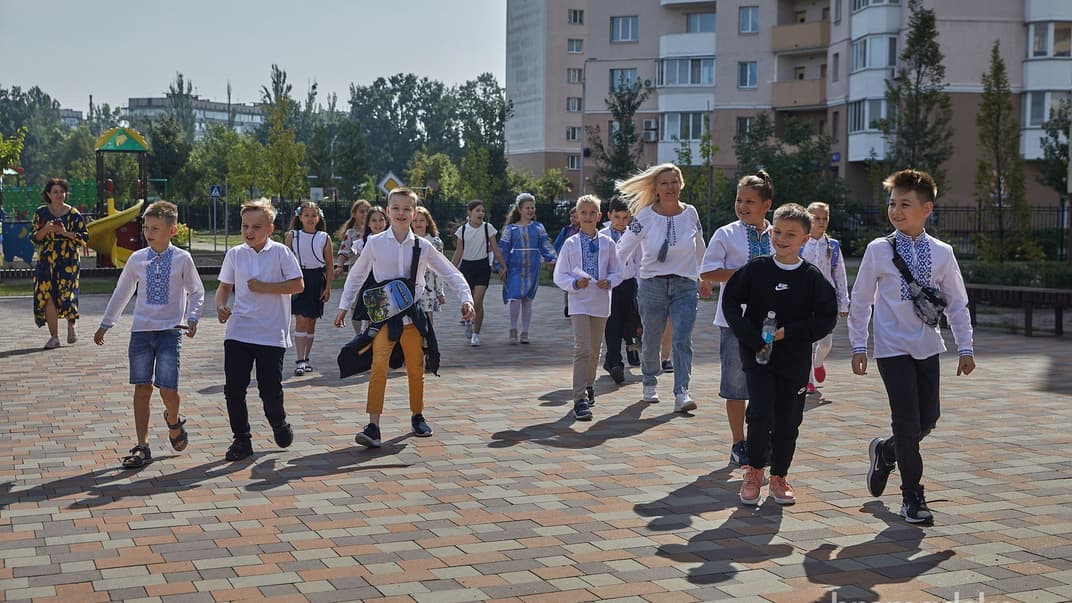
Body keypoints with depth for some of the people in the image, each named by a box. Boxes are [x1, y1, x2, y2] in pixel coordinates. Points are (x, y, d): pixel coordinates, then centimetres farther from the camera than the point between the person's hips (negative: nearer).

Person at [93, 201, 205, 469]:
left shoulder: (182, 259, -1)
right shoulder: (137, 259, 6)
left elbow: (196, 292, 6)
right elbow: (122, 293, 17)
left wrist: (192, 318, -9)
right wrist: (105, 324, 21)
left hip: (170, 330, -3)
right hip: (141, 329, 3)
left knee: (168, 389, -10)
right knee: (142, 387, 2)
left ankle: (174, 422, 25)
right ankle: (142, 447, 8)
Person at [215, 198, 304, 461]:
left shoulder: (280, 252, -4)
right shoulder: (235, 254, 6)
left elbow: (298, 284, -8)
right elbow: (225, 286, 15)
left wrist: (264, 287, -14)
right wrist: (221, 306, -5)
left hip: (272, 334, -3)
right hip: (238, 332, 3)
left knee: (270, 389, 1)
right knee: (234, 388, 0)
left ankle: (278, 423, 32)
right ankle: (241, 438, 14)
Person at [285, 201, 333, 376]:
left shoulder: (324, 238, 4)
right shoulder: (292, 236, 2)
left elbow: (329, 263, 6)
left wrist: (328, 287, 1)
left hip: (317, 280, 2)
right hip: (298, 279, -2)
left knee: (311, 322, 9)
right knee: (300, 320, -11)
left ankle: (305, 359, 19)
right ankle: (300, 360, -13)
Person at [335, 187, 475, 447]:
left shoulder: (422, 246, 1)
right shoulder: (375, 243, -2)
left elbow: (450, 273, 6)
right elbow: (357, 275, 11)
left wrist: (466, 298, -7)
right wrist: (344, 306, 11)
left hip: (413, 315, 2)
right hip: (384, 315, -2)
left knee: (416, 369, 12)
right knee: (379, 365, -18)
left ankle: (417, 416, 33)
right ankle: (373, 427, -20)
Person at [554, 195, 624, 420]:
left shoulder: (607, 243, 4)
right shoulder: (570, 244, 0)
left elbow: (617, 272, 10)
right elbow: (559, 276, 1)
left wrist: (609, 282, -11)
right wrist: (575, 283, -17)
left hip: (601, 303, 3)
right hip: (579, 303, -3)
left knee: (594, 350, 15)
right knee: (582, 349, -14)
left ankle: (588, 385, 38)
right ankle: (580, 400, -17)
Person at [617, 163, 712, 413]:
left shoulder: (691, 213, 3)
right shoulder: (645, 216, -4)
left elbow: (699, 250, 18)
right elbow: (623, 249, 3)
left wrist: (704, 279, 28)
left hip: (685, 286, 1)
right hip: (651, 285, 0)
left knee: (682, 340, -14)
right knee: (651, 341, 11)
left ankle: (681, 393, -19)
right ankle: (650, 383, 35)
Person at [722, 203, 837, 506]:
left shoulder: (812, 276, -2)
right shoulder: (755, 269, -2)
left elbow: (826, 318, -2)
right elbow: (730, 302, -1)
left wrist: (790, 332, -13)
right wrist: (751, 337, -11)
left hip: (795, 360, 1)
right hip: (757, 356, -1)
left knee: (788, 421, 7)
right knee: (761, 413, -13)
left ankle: (779, 477, 25)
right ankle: (754, 470, 9)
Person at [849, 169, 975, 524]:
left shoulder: (942, 253, 1)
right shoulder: (879, 250, -5)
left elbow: (957, 303, 8)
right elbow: (860, 301, 0)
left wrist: (965, 348, 5)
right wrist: (858, 347, -1)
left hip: (927, 347, 3)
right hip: (893, 347, -3)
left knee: (928, 418, 6)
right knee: (907, 420, -6)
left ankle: (886, 450, 36)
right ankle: (912, 496, 8)